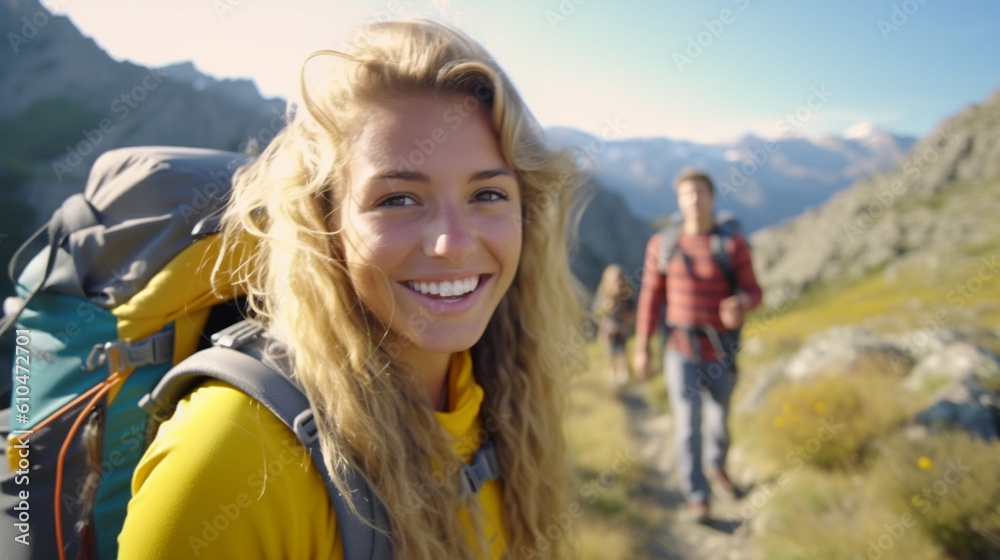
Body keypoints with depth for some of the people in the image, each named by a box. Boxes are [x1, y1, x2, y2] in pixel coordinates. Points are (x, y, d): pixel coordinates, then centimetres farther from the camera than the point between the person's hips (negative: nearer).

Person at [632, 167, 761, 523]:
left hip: (721, 352, 1)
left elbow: (753, 291, -2)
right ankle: (697, 496, 13)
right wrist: (642, 348, 2)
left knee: (719, 417, 19)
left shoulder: (733, 245, -7)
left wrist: (741, 304, -28)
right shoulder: (662, 244, -4)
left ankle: (716, 463, 49)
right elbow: (651, 297, 0)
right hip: (681, 351, -1)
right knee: (688, 423, -3)